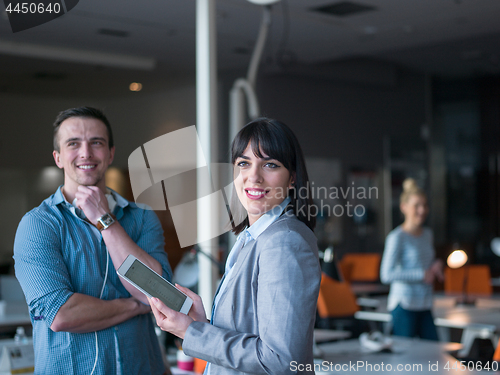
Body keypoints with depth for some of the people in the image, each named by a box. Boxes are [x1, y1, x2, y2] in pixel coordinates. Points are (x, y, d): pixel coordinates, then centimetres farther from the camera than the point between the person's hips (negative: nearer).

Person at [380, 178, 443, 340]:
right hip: (404, 306, -7)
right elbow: (387, 275, -18)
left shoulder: (427, 234, 12)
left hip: (424, 306, 7)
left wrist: (436, 266, 4)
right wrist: (422, 274, -18)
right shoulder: (396, 238, -10)